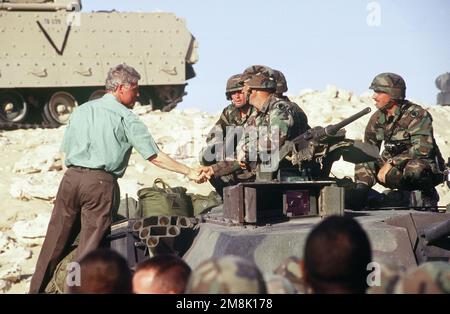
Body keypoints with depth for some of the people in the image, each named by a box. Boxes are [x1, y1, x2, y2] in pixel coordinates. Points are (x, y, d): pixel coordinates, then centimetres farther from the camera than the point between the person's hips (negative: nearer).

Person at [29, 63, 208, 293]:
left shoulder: (81, 111, 16)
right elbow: (155, 157, -4)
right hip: (101, 183, -5)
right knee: (89, 247, -1)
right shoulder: (126, 118, -1)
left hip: (71, 179, 5)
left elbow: (65, 148, 18)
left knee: (55, 243, 10)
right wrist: (190, 173, 1)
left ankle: (36, 289, 14)